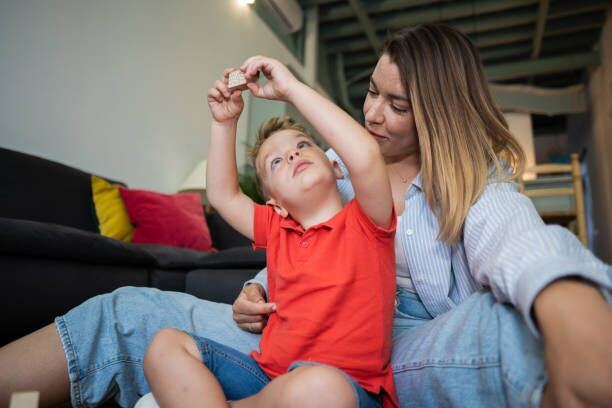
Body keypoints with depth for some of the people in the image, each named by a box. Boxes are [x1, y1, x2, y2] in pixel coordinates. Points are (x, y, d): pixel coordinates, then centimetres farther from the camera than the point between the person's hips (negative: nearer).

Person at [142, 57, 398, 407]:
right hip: (270, 374, 5)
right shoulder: (278, 230, 11)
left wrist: (290, 87, -18)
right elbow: (223, 195, 19)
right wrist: (224, 122, 10)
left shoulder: (364, 223, -5)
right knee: (166, 344, -4)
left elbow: (366, 155, -24)